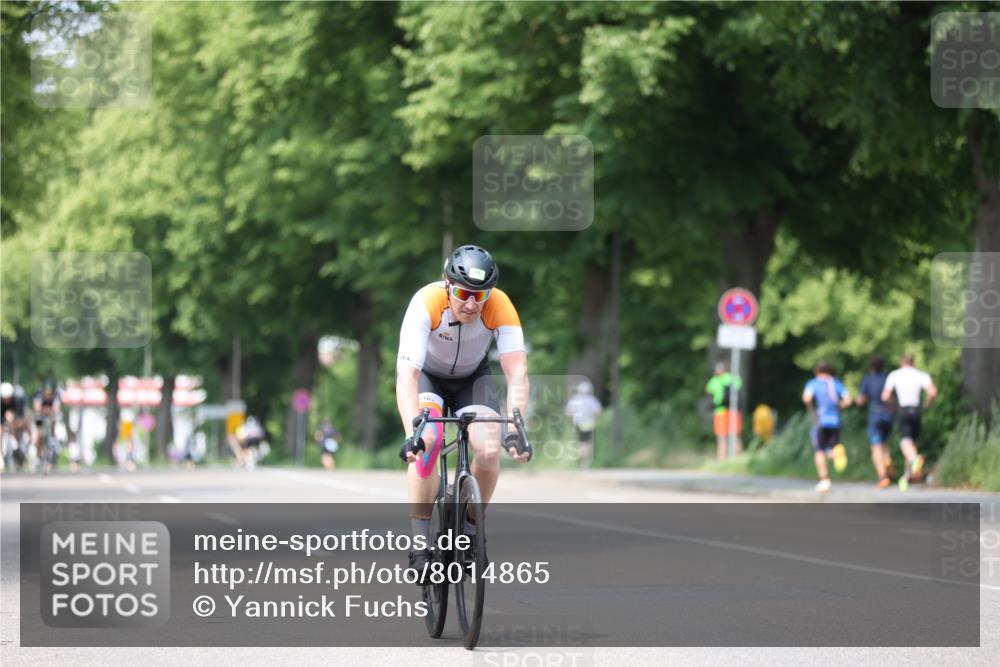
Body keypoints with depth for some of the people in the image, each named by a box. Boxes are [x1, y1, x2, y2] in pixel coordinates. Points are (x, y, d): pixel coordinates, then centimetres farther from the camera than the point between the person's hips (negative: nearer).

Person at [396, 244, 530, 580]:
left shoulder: (500, 307, -30)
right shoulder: (426, 303, -35)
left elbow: (517, 372, -35)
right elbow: (406, 375, -41)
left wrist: (516, 429, -49)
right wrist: (412, 434, -53)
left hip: (473, 377, 2)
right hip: (428, 375, -2)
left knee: (489, 452, -21)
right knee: (426, 442, -29)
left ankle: (471, 529, 4)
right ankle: (420, 540, -20)